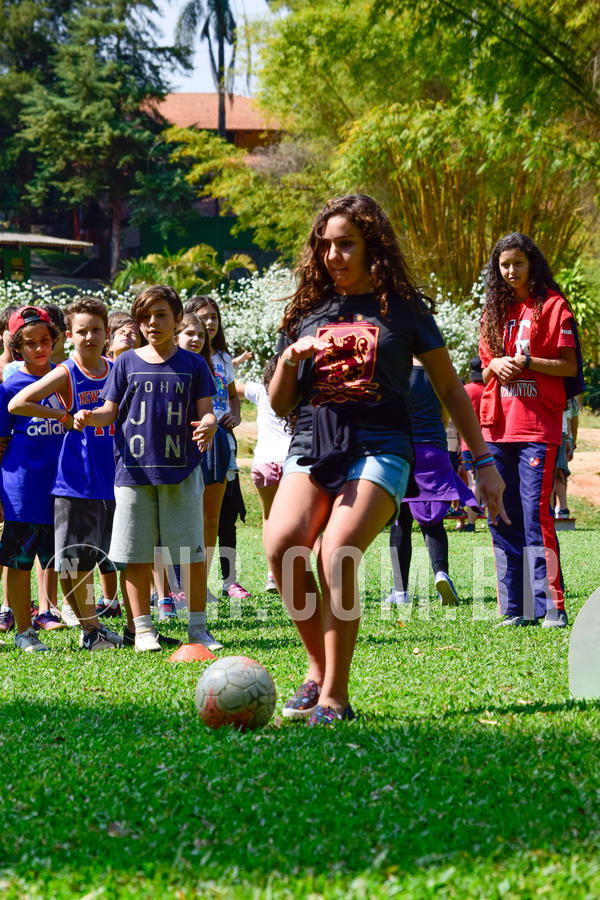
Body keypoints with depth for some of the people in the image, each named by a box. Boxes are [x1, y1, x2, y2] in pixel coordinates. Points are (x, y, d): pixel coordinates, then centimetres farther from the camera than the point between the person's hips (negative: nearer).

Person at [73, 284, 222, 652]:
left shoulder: (193, 365, 6)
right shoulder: (127, 363, 7)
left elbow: (206, 412, 2)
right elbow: (110, 411, 7)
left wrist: (208, 426, -21)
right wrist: (90, 417, -14)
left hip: (182, 470, -1)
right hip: (135, 470, 1)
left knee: (193, 553, 0)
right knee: (138, 555, 2)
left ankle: (198, 628, 9)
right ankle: (143, 627, 12)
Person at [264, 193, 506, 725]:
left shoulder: (402, 308, 8)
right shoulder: (307, 312, 16)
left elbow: (450, 387, 14)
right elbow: (280, 405, 19)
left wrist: (484, 462, 11)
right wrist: (288, 361, -2)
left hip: (379, 447, -3)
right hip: (312, 446, 3)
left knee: (338, 551, -27)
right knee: (281, 545, -24)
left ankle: (334, 696, -18)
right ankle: (319, 668, -5)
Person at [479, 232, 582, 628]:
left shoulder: (552, 305, 0)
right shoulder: (495, 310, 17)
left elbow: (569, 366, -4)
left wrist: (527, 362, -17)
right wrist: (495, 365, -1)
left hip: (538, 425, -6)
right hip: (497, 426, 6)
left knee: (536, 515, -13)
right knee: (502, 519, 4)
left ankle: (552, 607, -12)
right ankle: (515, 608, 8)